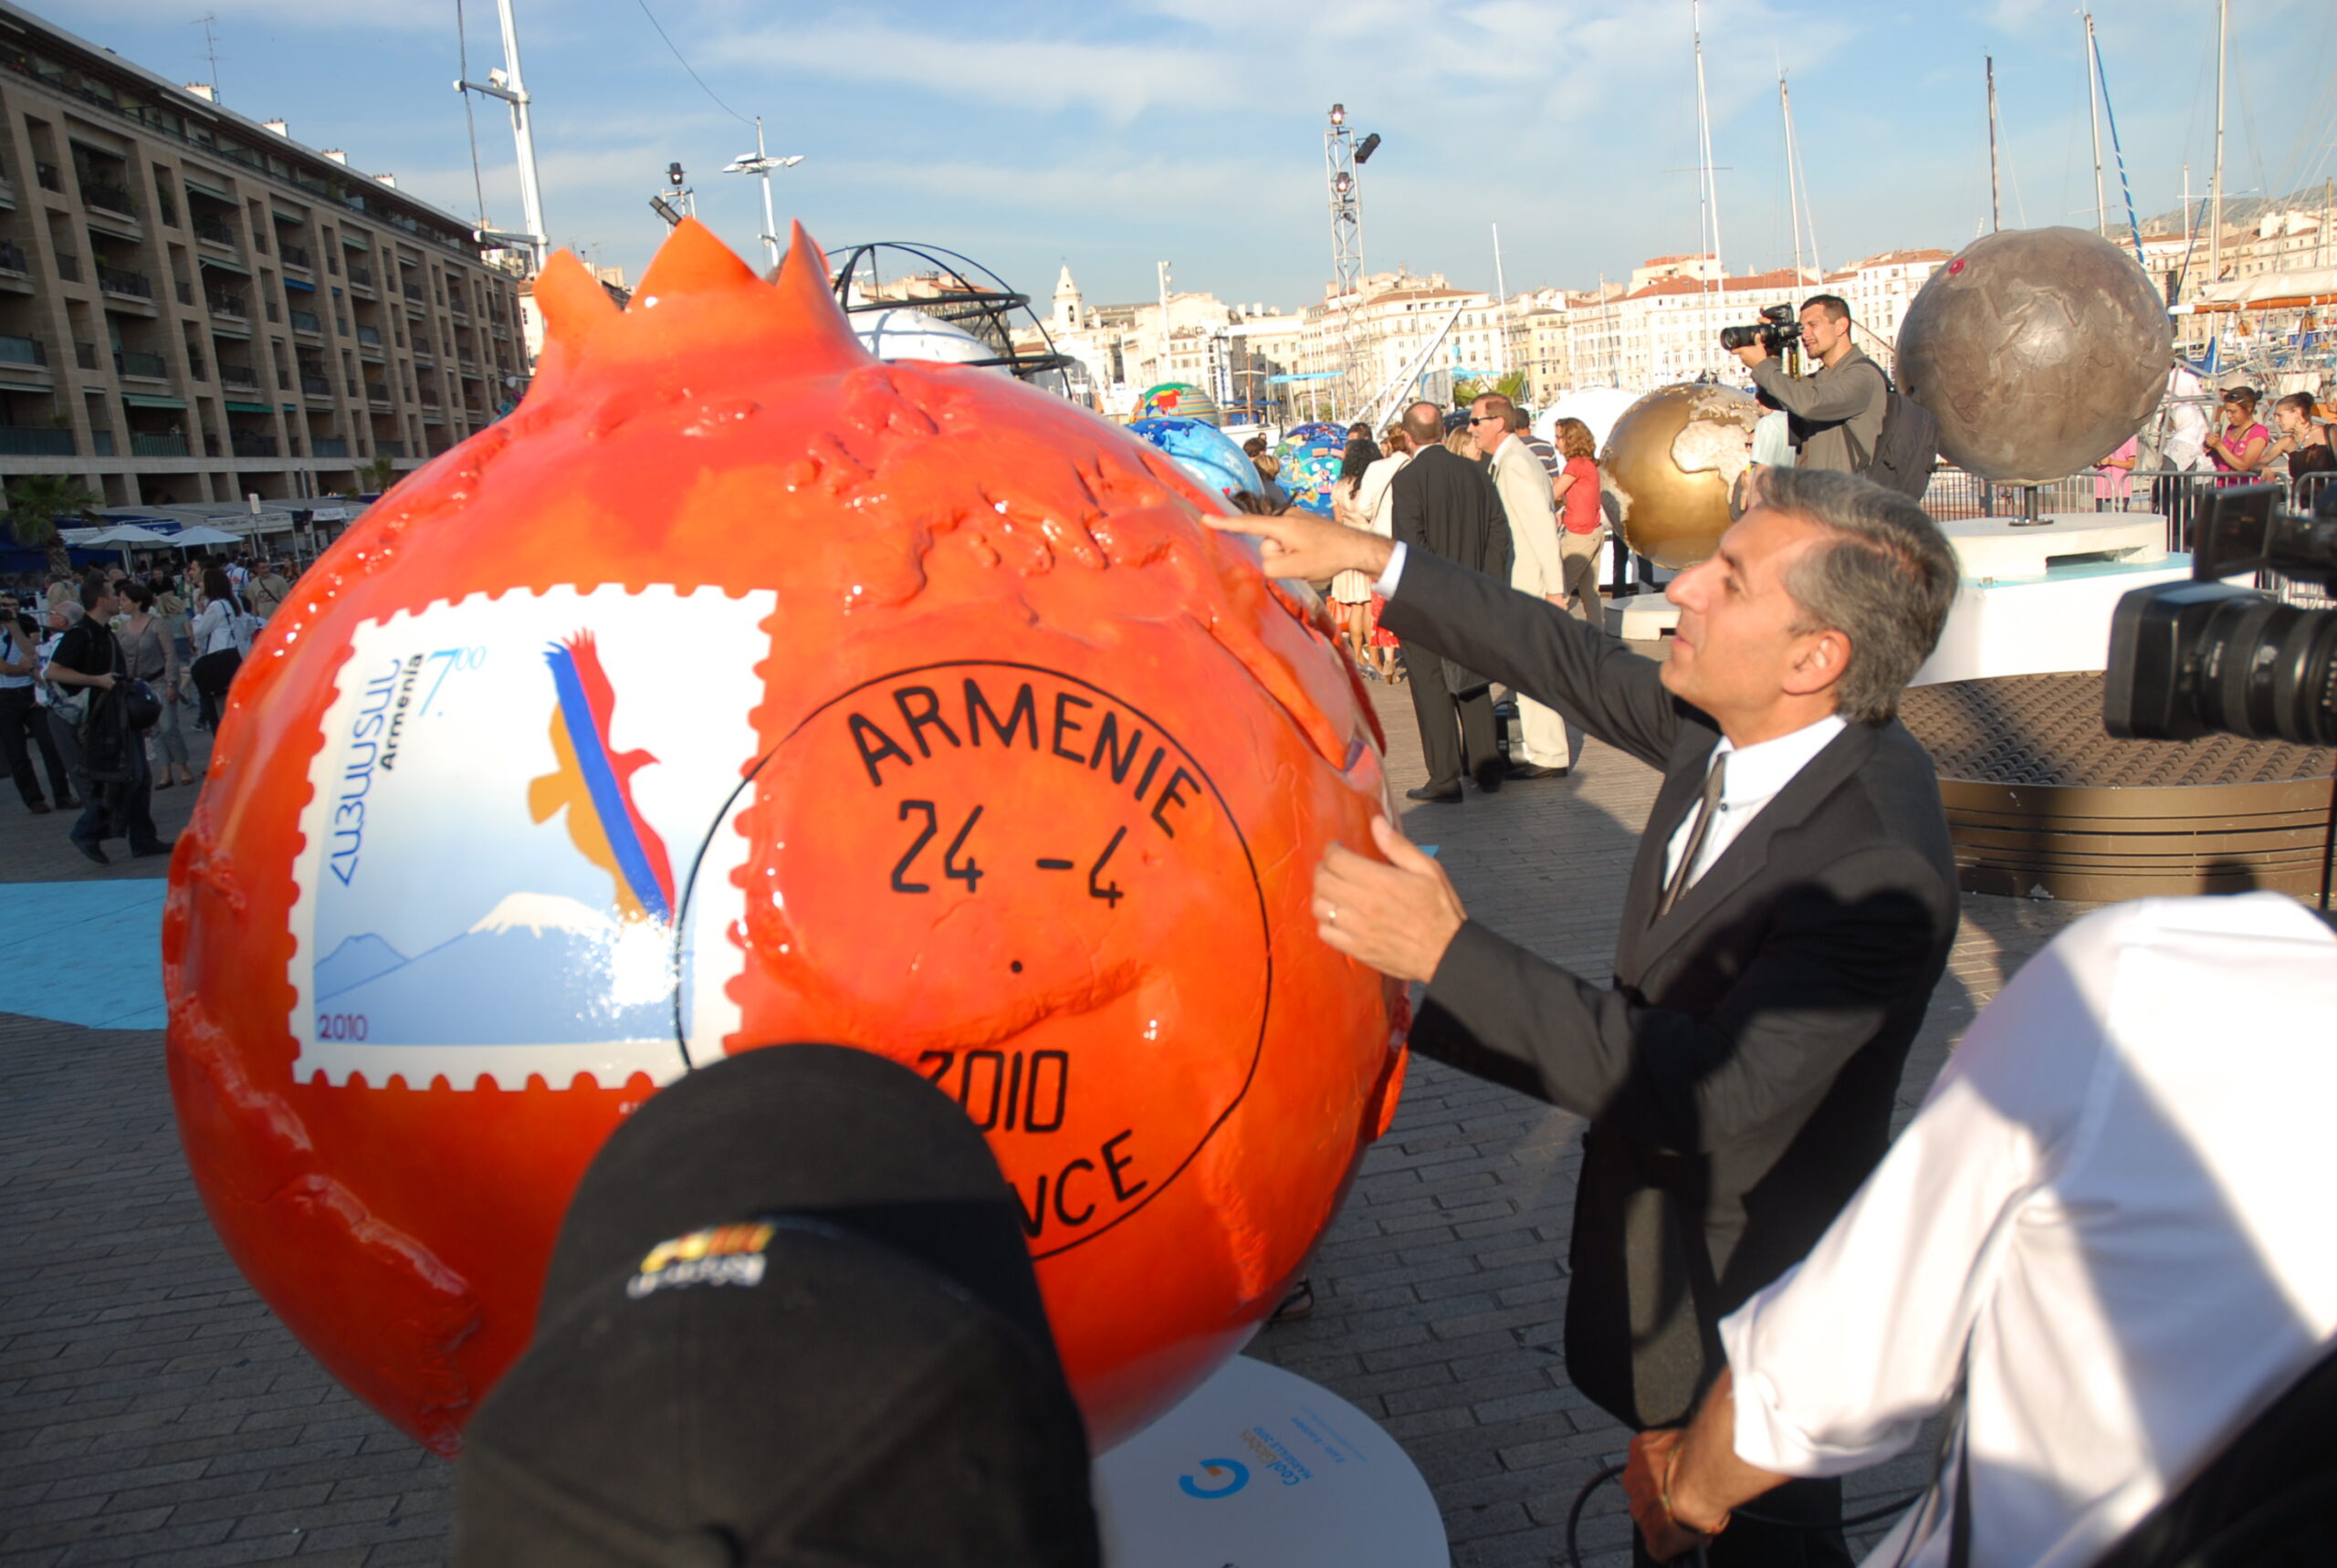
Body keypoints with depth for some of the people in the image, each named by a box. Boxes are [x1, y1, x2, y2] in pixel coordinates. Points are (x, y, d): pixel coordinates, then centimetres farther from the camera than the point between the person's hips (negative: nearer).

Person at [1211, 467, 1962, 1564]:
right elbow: (1576, 663, 2)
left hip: (1745, 1297, -7)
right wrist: (1372, 559, 2)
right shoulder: (1735, 725, -11)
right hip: (1658, 1213, 7)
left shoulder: (1879, 869, -35)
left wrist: (1450, 957, -41)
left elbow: (1706, 1092, -37)